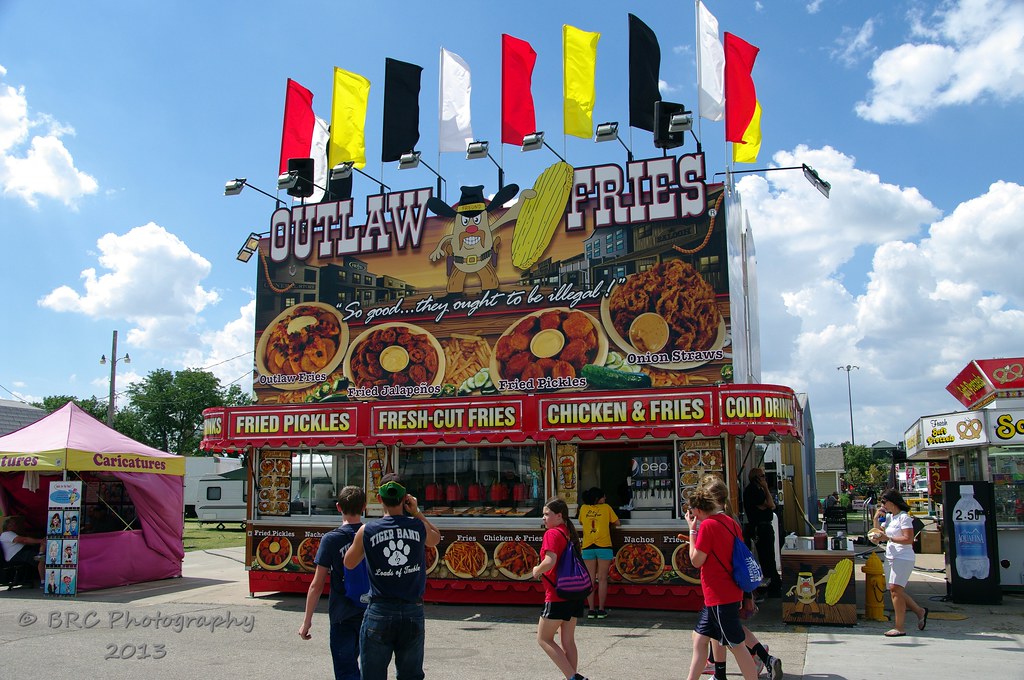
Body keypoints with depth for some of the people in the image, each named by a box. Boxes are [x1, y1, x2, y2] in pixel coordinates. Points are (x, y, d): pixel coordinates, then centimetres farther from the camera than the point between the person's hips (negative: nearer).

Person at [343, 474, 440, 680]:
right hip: (413, 612, 2)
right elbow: (436, 538, 22)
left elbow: (349, 563, 10)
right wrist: (416, 513, 14)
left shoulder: (367, 530, -7)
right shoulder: (419, 527, -3)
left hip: (380, 612, -2)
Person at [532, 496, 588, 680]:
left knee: (544, 639, 3)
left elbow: (550, 562, -27)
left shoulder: (552, 534, -14)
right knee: (568, 641, 13)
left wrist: (537, 570, -8)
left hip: (557, 596, -8)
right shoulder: (570, 533, 11)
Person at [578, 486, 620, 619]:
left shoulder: (583, 508, 9)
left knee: (590, 579, 6)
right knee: (602, 579, 2)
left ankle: (591, 609, 5)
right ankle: (601, 610, 2)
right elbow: (618, 523, 10)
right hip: (604, 547, -2)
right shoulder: (606, 508, 3)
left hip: (587, 547, 2)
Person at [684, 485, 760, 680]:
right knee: (700, 637, 17)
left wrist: (692, 529, -8)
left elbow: (696, 561, -13)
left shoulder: (707, 525, -18)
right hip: (731, 593, 9)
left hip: (720, 597, -9)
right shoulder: (730, 521, 8)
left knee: (736, 646, -1)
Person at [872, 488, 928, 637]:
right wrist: (876, 518, 8)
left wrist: (888, 538, -20)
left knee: (895, 588, -14)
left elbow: (909, 539, -17)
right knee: (895, 591, 9)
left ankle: (899, 627, -11)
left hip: (903, 558, -9)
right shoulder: (889, 517, 16)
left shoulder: (904, 517, -10)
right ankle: (920, 611, 28)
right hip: (890, 558, 9)